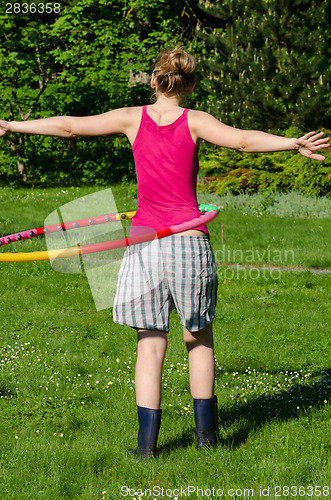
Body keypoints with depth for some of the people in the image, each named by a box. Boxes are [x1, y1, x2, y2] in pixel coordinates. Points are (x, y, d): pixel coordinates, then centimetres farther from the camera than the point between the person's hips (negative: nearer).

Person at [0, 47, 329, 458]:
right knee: (198, 338, 14)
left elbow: (68, 126, 5)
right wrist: (293, 143, -17)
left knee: (150, 345, 5)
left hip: (145, 240, 1)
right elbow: (243, 139, -15)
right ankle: (206, 432, 17)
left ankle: (147, 442, 2)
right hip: (190, 239, -1)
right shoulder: (195, 122, 0)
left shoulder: (133, 118, 3)